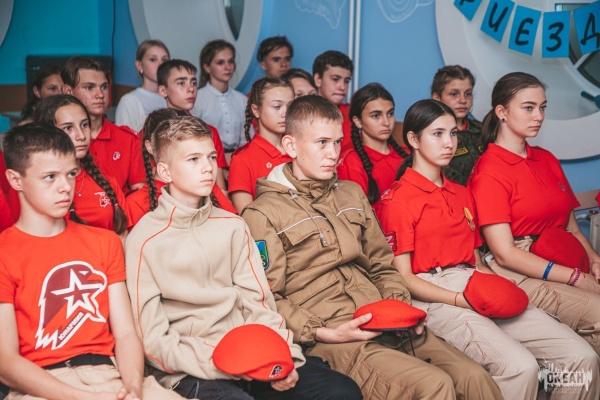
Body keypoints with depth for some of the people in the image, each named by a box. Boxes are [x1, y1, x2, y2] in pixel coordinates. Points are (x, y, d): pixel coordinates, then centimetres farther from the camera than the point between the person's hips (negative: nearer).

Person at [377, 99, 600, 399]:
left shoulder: (461, 194, 22)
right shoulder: (397, 201, -2)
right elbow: (404, 278, -7)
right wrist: (461, 300, -16)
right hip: (434, 300, -7)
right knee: (521, 367, -29)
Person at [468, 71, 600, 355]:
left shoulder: (546, 159, 19)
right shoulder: (489, 171, -5)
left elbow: (570, 225, 18)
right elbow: (505, 254, -11)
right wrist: (576, 277, -12)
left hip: (563, 266, 7)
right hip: (519, 276, -7)